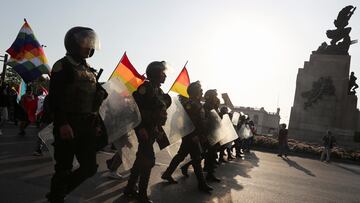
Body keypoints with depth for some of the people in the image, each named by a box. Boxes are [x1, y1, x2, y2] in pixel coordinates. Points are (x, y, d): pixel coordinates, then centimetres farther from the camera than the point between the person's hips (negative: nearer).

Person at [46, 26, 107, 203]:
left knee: (90, 168, 7)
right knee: (64, 169, 1)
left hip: (87, 128, 7)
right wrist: (62, 124, -23)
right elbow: (55, 98, -15)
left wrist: (95, 125, 15)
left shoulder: (89, 70, 18)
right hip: (68, 127, -7)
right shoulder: (62, 66, -5)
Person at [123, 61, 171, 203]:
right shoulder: (146, 87, -12)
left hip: (152, 129, 9)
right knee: (149, 160, -6)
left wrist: (160, 129, 14)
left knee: (142, 158, 14)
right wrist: (141, 127, -23)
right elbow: (135, 107, -19)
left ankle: (130, 188, 26)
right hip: (144, 128, -9)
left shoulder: (159, 91, 15)